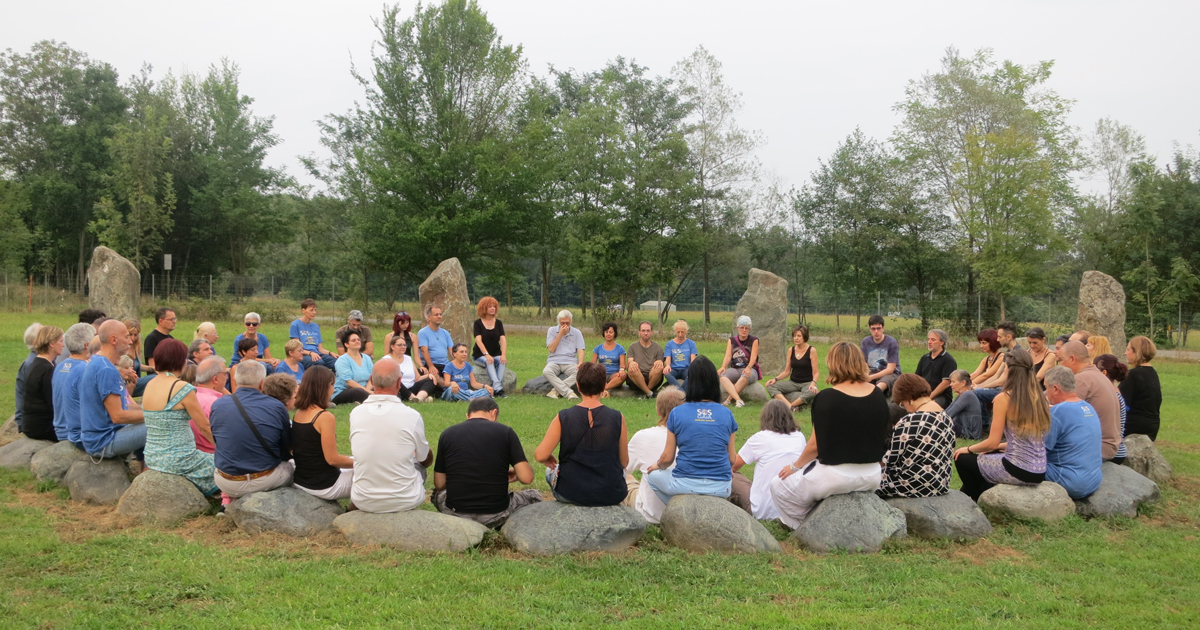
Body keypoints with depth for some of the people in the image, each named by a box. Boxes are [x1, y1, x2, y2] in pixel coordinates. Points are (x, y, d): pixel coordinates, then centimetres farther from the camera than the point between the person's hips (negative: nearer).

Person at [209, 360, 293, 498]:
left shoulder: (218, 405, -10)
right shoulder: (277, 407, -14)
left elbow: (215, 441, 7)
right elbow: (287, 450, -2)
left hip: (228, 485, 2)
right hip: (267, 482, -1)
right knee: (291, 466, 30)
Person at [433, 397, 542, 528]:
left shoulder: (446, 434, 2)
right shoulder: (506, 432, -4)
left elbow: (439, 484, 6)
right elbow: (526, 478, -9)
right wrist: (515, 474, 14)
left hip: (455, 513, 1)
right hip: (495, 515, -1)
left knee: (437, 493, 35)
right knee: (534, 496, 27)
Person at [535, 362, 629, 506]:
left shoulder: (563, 418, -13)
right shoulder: (618, 418, -12)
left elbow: (540, 455, -15)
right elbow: (624, 461, -3)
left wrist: (548, 461, 9)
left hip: (571, 494, -1)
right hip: (611, 496, 1)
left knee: (550, 471, 33)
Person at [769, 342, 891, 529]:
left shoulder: (826, 398, -17)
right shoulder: (878, 395, -1)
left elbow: (816, 445, -13)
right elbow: (882, 437, 9)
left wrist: (794, 466, 3)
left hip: (836, 477, -6)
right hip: (872, 477, 7)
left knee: (778, 485, 11)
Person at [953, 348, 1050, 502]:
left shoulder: (1004, 398, -13)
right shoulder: (1040, 398, 6)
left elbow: (992, 443, -12)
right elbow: (1030, 441, 14)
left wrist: (969, 449, 6)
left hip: (1018, 471, -7)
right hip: (1040, 473, 7)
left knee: (962, 459, 17)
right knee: (990, 455, 33)